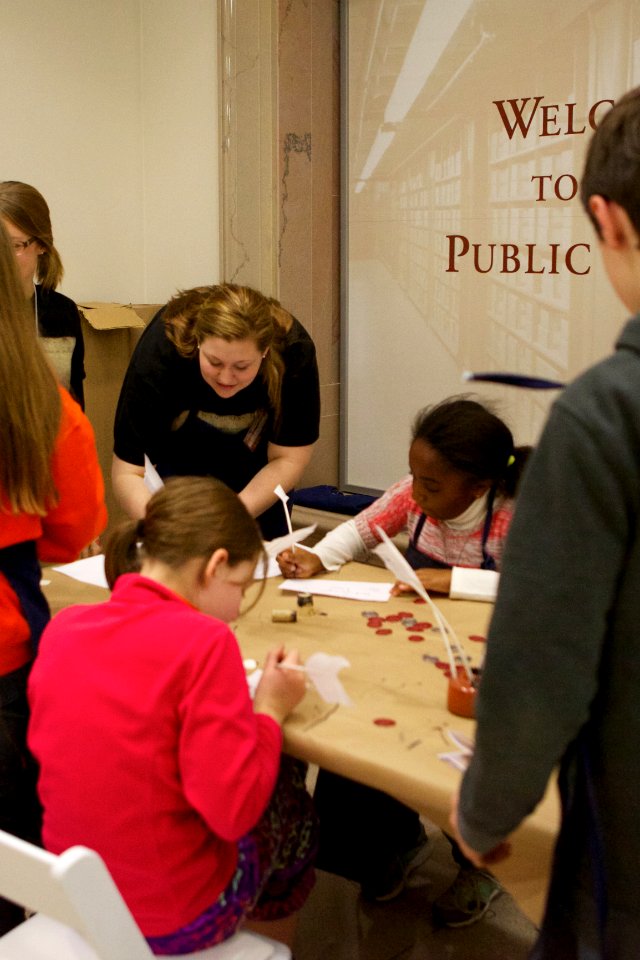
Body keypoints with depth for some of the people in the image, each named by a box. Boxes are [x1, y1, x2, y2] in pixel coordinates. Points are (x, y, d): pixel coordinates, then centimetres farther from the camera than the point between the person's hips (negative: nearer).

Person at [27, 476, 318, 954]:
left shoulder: (62, 628, -5)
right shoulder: (204, 639, -24)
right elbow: (233, 810, -24)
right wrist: (270, 709, -10)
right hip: (180, 919, -6)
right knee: (294, 808, 24)